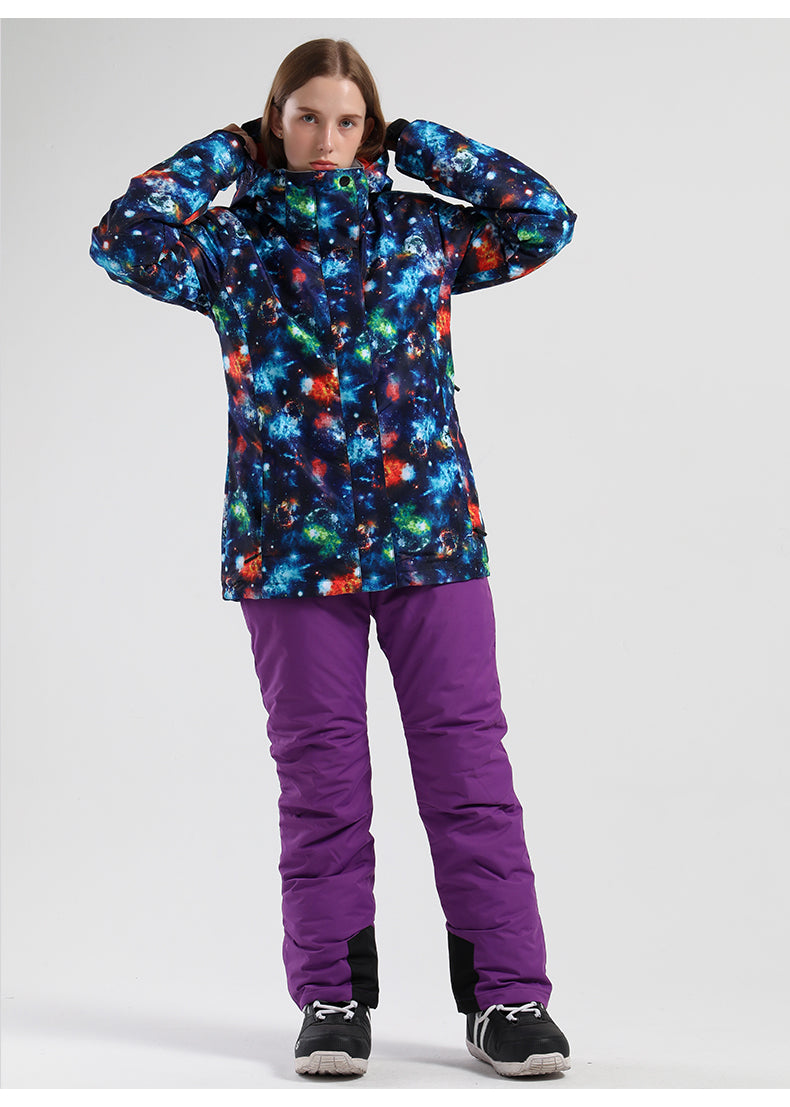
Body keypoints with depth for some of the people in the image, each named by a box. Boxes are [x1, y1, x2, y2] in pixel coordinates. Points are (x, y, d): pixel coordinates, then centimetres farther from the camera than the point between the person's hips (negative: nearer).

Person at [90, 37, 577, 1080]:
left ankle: (506, 994, 6)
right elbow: (122, 238, -8)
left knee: (467, 758, 0)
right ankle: (333, 996, 15)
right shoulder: (234, 241, 6)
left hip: (431, 530, 1)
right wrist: (223, 155, 1)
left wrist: (419, 144, 5)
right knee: (320, 774, 5)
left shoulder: (418, 230, 9)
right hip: (290, 544, 0)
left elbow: (544, 218, 1)